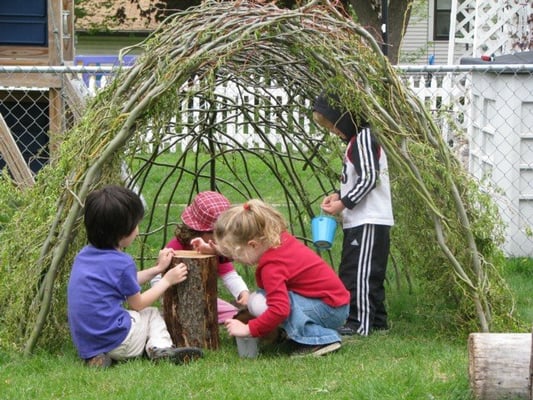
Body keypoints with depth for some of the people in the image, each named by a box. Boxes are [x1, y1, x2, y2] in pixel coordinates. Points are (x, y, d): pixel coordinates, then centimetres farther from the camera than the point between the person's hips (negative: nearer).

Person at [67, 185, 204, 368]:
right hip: (115, 340, -6)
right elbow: (137, 304, 1)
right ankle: (160, 347, -7)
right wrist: (167, 280, 11)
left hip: (84, 344, 6)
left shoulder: (85, 254, 8)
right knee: (152, 314, 20)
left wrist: (157, 269, 27)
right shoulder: (122, 263, -15)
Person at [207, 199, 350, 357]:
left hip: (330, 309, -10)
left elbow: (279, 310, -33)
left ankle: (319, 339, -16)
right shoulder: (279, 238, 2)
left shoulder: (272, 265, -24)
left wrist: (247, 329, -23)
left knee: (259, 304, -21)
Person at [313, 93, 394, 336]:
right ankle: (377, 321, 19)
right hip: (360, 221, 11)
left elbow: (369, 178, -20)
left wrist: (345, 203, -17)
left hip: (368, 222, -11)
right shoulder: (357, 139, 19)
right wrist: (339, 195, 10)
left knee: (358, 271, -9)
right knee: (368, 273, 14)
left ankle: (359, 323, -7)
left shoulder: (363, 138, -13)